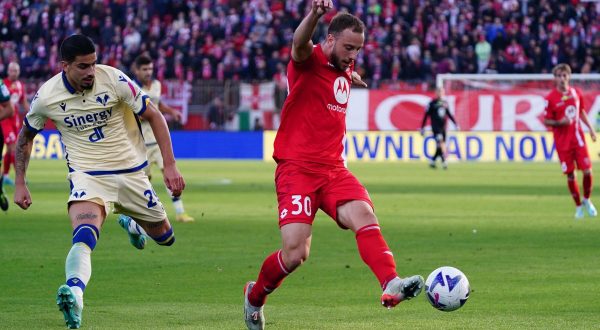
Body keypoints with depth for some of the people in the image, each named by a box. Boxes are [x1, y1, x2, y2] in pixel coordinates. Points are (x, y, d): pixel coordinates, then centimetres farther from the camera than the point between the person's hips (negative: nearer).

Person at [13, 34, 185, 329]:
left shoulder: (114, 80, -16)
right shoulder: (46, 96, -11)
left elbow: (154, 117, -7)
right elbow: (26, 136, 9)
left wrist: (170, 165, -13)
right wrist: (19, 183, 6)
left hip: (131, 172, 2)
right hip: (87, 176, -2)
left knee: (164, 236, 16)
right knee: (84, 236, -32)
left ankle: (132, 224, 51)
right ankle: (74, 295, -52)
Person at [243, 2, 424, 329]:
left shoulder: (345, 68, 13)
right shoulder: (309, 60, -9)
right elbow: (299, 44, -38)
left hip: (333, 168, 6)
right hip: (297, 168, -6)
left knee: (364, 215, -23)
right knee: (295, 253, -13)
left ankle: (391, 285, -39)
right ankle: (255, 296, 15)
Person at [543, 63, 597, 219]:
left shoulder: (576, 93, 3)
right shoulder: (551, 98, -9)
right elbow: (546, 121, -5)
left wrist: (590, 128, 14)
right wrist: (560, 122, -21)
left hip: (578, 138, 3)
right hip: (562, 141, -3)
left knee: (587, 171, -5)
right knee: (570, 175, 1)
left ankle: (587, 200, 20)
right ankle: (578, 206, 18)